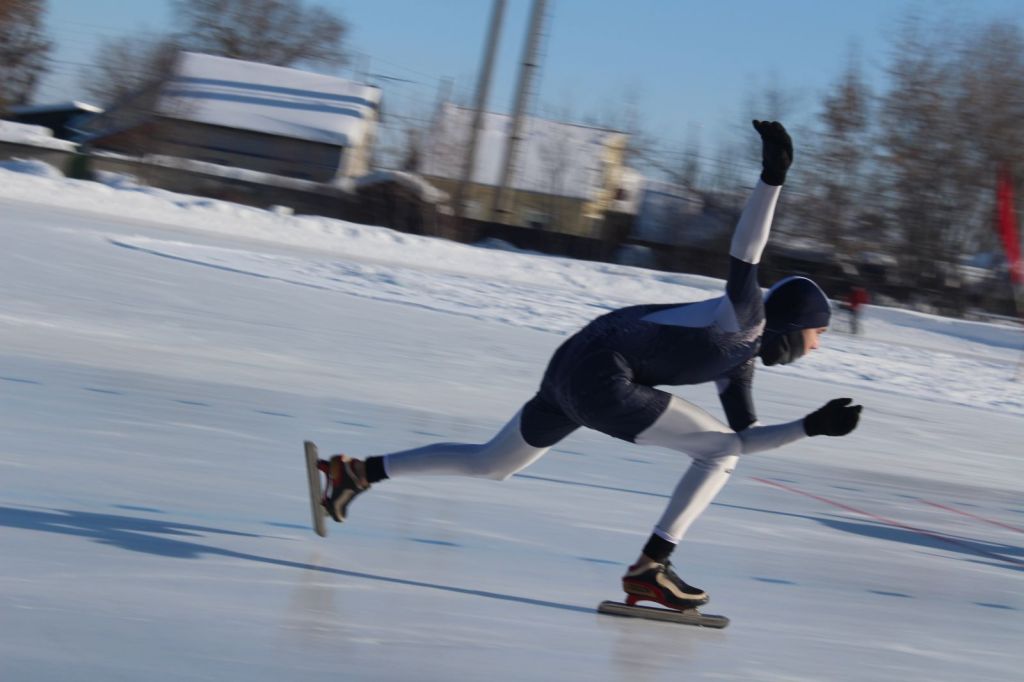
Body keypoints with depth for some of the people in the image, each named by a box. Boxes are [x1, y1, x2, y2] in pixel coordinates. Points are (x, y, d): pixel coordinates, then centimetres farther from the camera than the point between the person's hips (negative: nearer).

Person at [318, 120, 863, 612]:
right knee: (720, 452, -5)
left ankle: (360, 471, 25)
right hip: (602, 376, -9)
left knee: (489, 464, 23)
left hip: (573, 371, 9)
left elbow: (747, 437, 21)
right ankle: (649, 568, -6)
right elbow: (743, 253, -20)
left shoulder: (740, 361, 19)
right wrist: (773, 177, -27)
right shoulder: (746, 317, -6)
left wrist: (812, 427, 17)